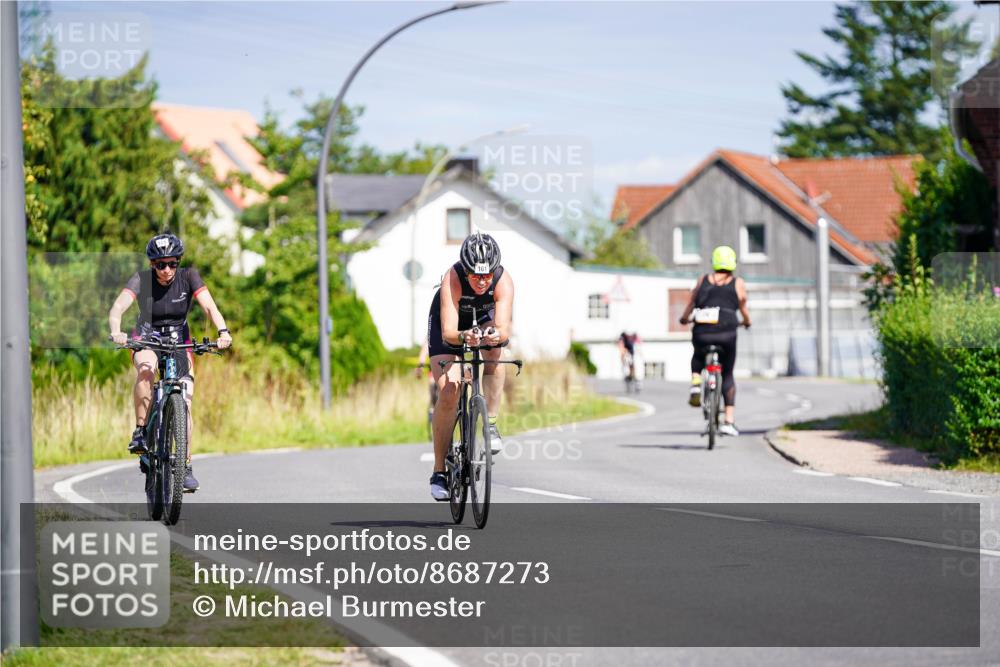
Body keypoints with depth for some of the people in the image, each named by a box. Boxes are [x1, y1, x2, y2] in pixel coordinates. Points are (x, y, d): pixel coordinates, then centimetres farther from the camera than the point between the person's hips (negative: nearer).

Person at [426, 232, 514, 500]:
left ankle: (492, 425, -20)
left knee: (495, 350, -33)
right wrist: (463, 336, -67)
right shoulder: (452, 280, -38)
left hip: (485, 318, 2)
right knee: (448, 392, -15)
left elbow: (503, 329, -44)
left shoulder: (503, 281, -34)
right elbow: (448, 333, -46)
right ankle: (439, 471, -6)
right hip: (450, 323, -2)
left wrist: (496, 335, -66)